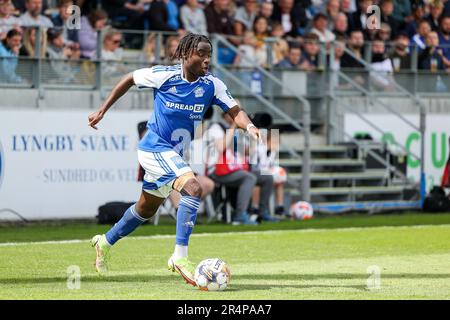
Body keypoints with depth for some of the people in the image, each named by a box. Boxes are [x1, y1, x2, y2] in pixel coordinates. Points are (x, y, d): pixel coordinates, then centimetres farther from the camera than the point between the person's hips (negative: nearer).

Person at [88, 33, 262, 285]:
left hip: (174, 156, 7)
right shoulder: (164, 75, -16)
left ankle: (105, 242, 48)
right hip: (155, 149, -7)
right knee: (194, 189, -29)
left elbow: (235, 111, -13)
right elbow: (129, 80, 0)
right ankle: (180, 256, -26)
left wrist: (249, 127, -35)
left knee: (146, 210, 24)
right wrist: (103, 110, 3)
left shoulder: (212, 85, -6)